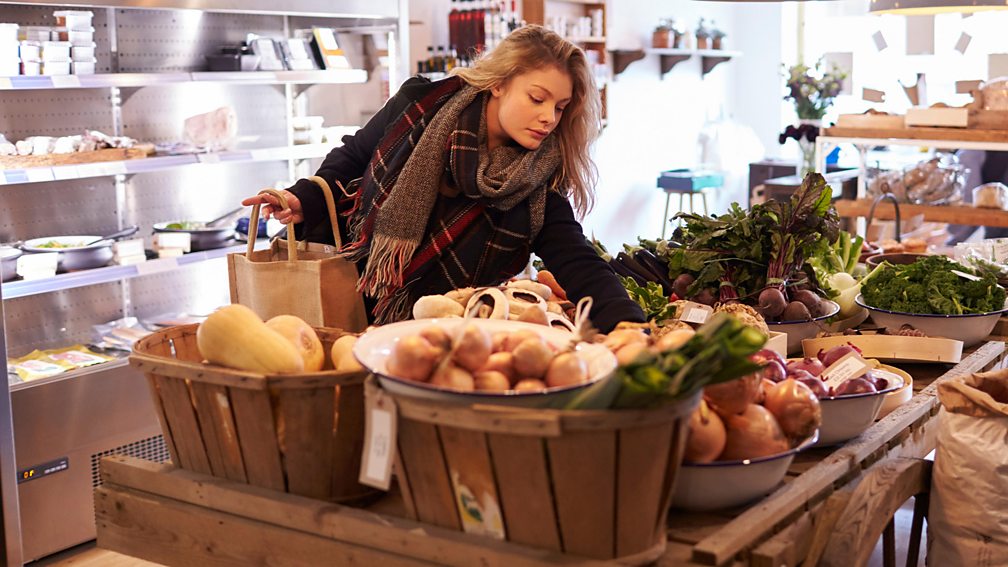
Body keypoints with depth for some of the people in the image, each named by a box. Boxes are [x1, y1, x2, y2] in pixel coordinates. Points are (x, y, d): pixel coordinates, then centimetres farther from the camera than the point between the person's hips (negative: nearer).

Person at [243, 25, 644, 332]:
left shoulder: (540, 186, -12)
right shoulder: (422, 105, -10)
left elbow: (579, 264, -21)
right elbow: (353, 157, 7)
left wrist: (627, 322, -38)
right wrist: (306, 202, -9)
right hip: (344, 299, 0)